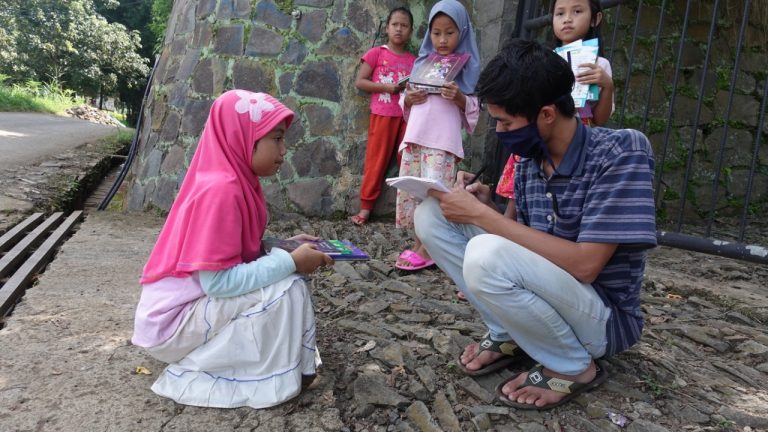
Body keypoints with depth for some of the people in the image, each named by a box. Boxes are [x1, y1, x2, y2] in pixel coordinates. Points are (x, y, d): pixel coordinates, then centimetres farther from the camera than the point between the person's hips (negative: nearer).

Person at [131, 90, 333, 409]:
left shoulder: (237, 181, 3)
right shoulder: (220, 189, -25)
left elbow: (244, 247, 10)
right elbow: (218, 281, -28)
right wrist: (290, 261, -23)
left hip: (200, 301, 9)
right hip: (175, 318, -9)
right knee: (287, 288, -20)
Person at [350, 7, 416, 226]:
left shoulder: (414, 60, 11)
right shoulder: (376, 53, 1)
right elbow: (359, 82, -3)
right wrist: (387, 87, -14)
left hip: (406, 115, 3)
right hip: (382, 115, -3)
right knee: (376, 161, 0)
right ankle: (366, 206, 7)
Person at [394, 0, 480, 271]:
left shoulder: (466, 66, 7)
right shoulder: (423, 61, 18)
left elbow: (474, 107, 2)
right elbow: (406, 103, 20)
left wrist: (459, 97, -17)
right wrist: (408, 99, -2)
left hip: (443, 140, -5)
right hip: (414, 136, 5)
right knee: (408, 192, 3)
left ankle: (427, 250, -3)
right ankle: (417, 244, 14)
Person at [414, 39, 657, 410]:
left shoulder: (621, 152, -19)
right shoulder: (528, 164, 0)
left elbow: (584, 264, -27)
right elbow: (531, 246, 9)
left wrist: (482, 216, -24)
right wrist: (488, 207, -9)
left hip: (603, 317, -6)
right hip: (544, 297, 6)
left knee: (487, 254, -34)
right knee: (432, 214, -6)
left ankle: (572, 366, -7)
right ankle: (511, 335, 3)